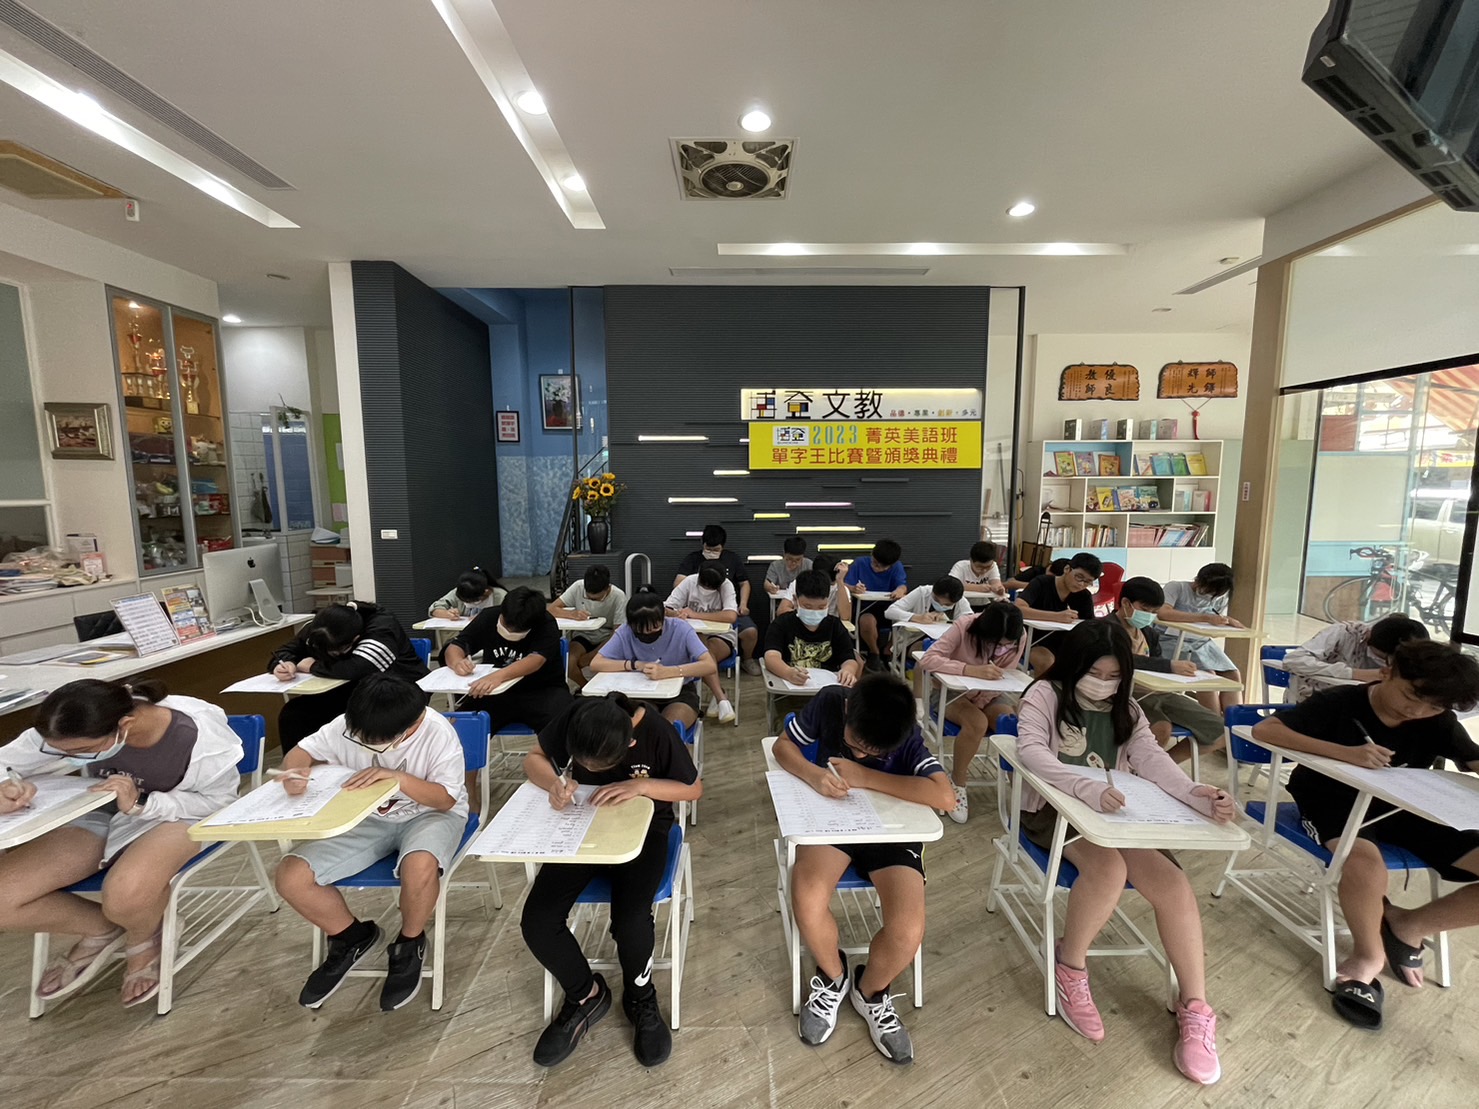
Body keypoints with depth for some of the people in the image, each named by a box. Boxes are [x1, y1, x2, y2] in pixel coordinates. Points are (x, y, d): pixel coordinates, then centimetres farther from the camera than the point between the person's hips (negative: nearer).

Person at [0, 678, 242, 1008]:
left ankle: (143, 942, 4)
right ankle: (101, 928, 12)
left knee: (127, 895, -35)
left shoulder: (201, 736, -31)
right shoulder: (77, 731, -20)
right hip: (100, 813, 5)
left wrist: (141, 804, -29)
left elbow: (220, 801, -16)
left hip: (175, 815, -5)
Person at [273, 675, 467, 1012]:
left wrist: (397, 778, -36)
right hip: (367, 818, 5)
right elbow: (301, 752, -2)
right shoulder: (346, 726, -17)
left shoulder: (438, 732, -27)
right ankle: (353, 937, 15)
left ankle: (409, 945, -1)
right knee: (291, 878, -14)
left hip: (430, 813, -4)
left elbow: (446, 798, -22)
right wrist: (296, 771, -27)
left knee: (420, 867, -37)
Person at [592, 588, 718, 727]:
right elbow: (595, 663, -14)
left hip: (680, 692, -1)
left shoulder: (680, 628, -19)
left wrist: (668, 671, -39)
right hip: (642, 695, 2)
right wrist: (636, 664, -24)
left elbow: (711, 666, -27)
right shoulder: (625, 632, -12)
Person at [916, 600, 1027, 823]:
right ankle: (957, 783, -8)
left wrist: (978, 703, -28)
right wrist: (971, 670, -44)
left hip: (987, 696, 3)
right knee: (977, 723, -32)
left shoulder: (1019, 639, -17)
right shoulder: (964, 626, -27)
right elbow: (927, 659, -34)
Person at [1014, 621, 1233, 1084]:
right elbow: (1030, 750, -25)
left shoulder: (1126, 710, 11)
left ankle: (1195, 1010, 2)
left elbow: (1152, 758, -5)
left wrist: (1195, 794, -26)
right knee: (1108, 868, -31)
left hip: (1117, 816, 5)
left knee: (1174, 884, -18)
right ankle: (1069, 967, -5)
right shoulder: (1045, 695, -9)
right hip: (1055, 811, -5)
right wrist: (1088, 789, -39)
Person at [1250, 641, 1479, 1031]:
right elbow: (1264, 730, -25)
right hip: (1336, 802, -5)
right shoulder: (1341, 703, -16)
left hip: (1402, 811, 6)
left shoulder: (1437, 722, 0)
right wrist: (1345, 753, -33)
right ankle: (1368, 954, -7)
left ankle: (1407, 926, 8)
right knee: (1366, 860, -37)